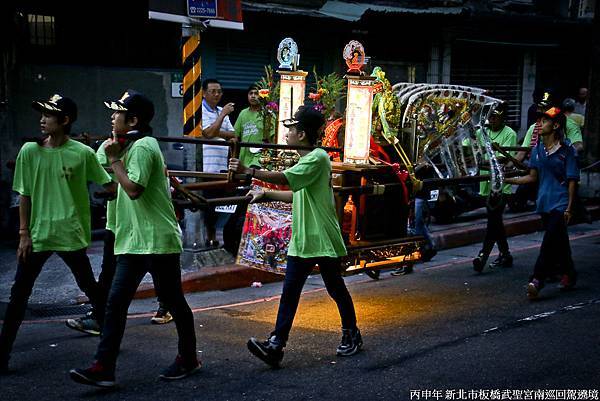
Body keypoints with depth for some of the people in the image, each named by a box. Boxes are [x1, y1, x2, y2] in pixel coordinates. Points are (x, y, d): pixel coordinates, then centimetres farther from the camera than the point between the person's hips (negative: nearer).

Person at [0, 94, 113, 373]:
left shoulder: (83, 153, -7)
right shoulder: (29, 151, -2)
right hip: (38, 234, 1)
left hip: (71, 235, -1)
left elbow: (108, 184, 0)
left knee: (89, 287, 13)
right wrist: (24, 233, -1)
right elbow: (24, 195, 1)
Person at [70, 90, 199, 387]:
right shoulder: (136, 145, 15)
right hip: (135, 241, 10)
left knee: (172, 299, 5)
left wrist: (114, 160, -15)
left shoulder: (142, 146, -15)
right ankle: (103, 368, 1)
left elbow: (134, 189, -24)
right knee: (116, 301, 2)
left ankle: (188, 359, 22)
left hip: (157, 240, -10)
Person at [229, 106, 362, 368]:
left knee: (336, 289, 8)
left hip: (324, 240, -8)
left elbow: (286, 179, -28)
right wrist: (266, 194, 12)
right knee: (289, 291, -1)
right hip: (301, 240, 8)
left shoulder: (318, 158, -16)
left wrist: (249, 172, -30)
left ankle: (351, 336, 28)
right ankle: (275, 345, -4)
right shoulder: (305, 159, 14)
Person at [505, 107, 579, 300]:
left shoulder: (566, 149, -8)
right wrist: (508, 180, 1)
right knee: (559, 242, 15)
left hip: (560, 203, -6)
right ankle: (568, 274, 29)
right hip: (544, 202, 6)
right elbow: (533, 177, 11)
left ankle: (537, 280, -15)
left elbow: (572, 180, -8)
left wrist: (569, 207, -12)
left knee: (549, 241, -12)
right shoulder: (538, 149, 9)